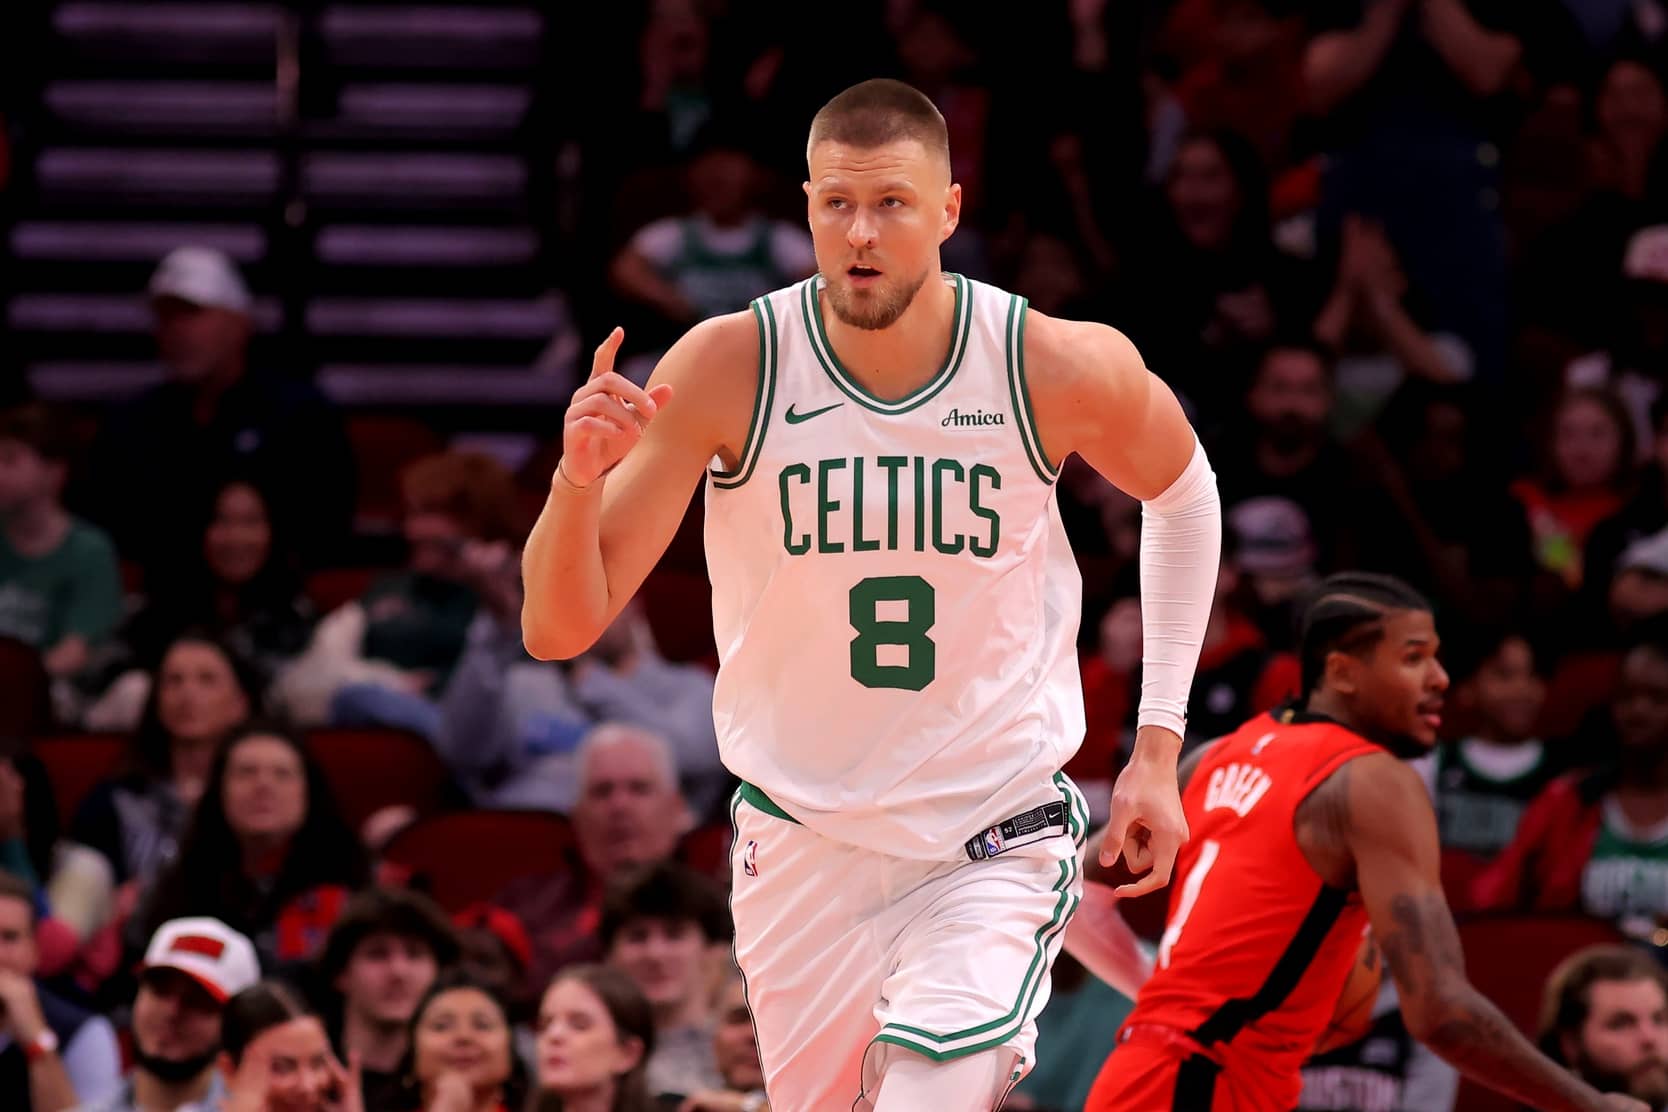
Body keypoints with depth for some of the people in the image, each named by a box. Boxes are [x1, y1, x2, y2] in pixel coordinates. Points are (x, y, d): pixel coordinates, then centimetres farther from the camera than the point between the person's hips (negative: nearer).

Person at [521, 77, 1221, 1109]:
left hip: (994, 852, -2)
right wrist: (581, 478, -32)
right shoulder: (729, 368, -13)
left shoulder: (1061, 368, -12)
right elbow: (559, 630, -12)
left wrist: (1158, 744, 8)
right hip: (803, 851, 2)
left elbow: (1182, 491, 12)